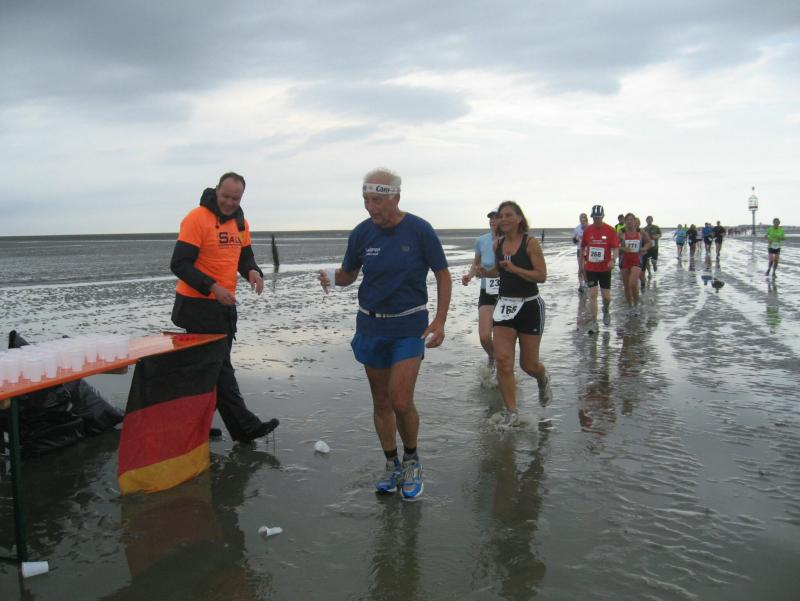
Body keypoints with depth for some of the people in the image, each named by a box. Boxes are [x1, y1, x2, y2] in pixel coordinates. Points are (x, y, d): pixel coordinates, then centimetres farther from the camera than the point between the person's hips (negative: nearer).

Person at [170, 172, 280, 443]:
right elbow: (179, 264, -18)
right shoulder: (197, 218, -15)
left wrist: (252, 271, -6)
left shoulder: (241, 222, 9)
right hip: (198, 306, -8)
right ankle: (244, 426, -1)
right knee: (219, 369, -4)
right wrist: (212, 287, -26)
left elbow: (245, 256, 17)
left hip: (225, 304, 8)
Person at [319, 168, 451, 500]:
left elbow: (443, 276, -3)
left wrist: (440, 321, -13)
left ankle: (412, 460, 16)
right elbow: (349, 273, 11)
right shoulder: (361, 233, -2)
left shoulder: (420, 230, -11)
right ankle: (392, 464, 28)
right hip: (371, 325, 4)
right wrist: (333, 277, -14)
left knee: (401, 401, -11)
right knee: (381, 401, 10)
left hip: (409, 326, -3)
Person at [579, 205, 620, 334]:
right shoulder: (588, 230, 0)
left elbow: (615, 248, -9)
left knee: (606, 296, 5)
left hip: (605, 268, -1)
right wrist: (581, 262, 16)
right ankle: (593, 323, 0)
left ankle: (606, 311, 39)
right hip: (590, 268, 1)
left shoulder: (610, 230, -6)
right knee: (592, 295, -5)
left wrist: (613, 260, -27)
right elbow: (583, 247, 11)